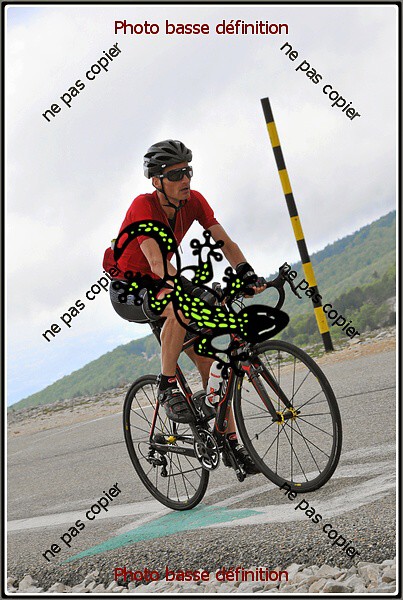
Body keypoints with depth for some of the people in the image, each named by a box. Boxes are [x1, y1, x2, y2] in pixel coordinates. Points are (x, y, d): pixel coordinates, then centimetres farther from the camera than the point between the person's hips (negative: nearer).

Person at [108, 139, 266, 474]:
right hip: (128, 292, -6)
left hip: (160, 284, 6)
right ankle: (167, 387, -22)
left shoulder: (194, 201, -9)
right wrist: (196, 291, -52)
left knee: (209, 360, -5)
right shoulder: (143, 206, -28)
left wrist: (248, 274, -29)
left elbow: (225, 243, -11)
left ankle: (230, 442, 2)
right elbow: (157, 262, -40)